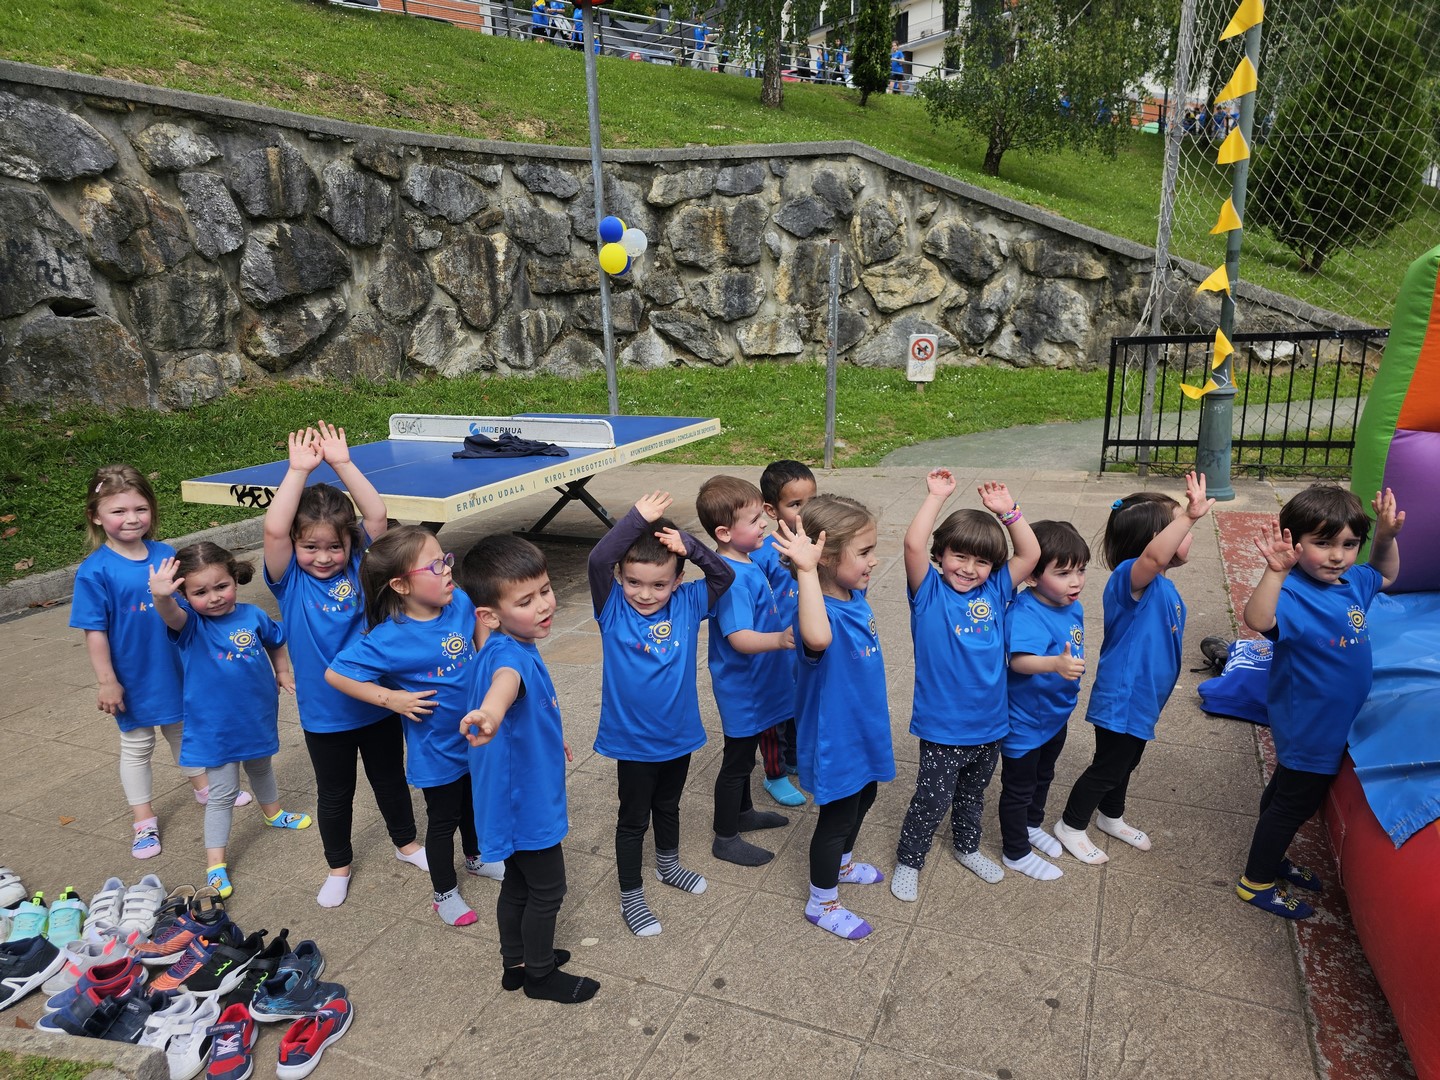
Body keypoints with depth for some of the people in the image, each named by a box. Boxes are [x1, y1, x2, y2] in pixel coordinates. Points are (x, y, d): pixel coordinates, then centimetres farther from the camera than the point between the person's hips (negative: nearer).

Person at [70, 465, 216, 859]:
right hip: (133, 679, -3)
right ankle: (144, 821, 28)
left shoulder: (167, 555, -7)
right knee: (136, 747, 14)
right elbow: (94, 632, -15)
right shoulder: (95, 570, -18)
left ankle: (203, 786, 44)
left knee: (183, 731, 24)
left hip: (177, 671, 4)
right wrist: (106, 682, -14)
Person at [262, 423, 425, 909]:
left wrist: (342, 464, -25)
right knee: (334, 794, 18)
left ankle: (406, 842, 45)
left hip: (378, 702, 1)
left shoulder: (360, 566, -8)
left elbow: (378, 516, -22)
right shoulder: (290, 581, -12)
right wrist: (299, 470, -30)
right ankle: (338, 867, 40)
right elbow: (273, 529, -29)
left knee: (390, 779, 22)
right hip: (324, 713, -1)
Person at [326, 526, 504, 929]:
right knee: (444, 819, 14)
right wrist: (392, 698, -24)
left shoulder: (461, 603, -13)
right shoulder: (389, 638, -27)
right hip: (437, 749, -5)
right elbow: (335, 674, -21)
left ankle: (475, 857, 55)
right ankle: (444, 893, 37)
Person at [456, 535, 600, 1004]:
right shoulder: (509, 655, -33)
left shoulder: (513, 644, -1)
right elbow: (506, 678, -60)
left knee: (518, 883, 25)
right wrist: (491, 711, -82)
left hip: (521, 797, 9)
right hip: (526, 802, -9)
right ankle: (540, 975, 33)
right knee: (547, 890, 12)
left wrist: (549, 737, 35)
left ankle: (517, 963, 43)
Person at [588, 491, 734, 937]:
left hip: (679, 733, 4)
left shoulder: (687, 603, -9)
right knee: (633, 818, 15)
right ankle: (630, 896, 33)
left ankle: (668, 864, 53)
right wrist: (637, 518, -35)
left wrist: (690, 545, -29)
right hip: (633, 739, -3)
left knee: (668, 805, 28)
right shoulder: (613, 608, -17)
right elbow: (598, 559, -32)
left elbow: (725, 575, -17)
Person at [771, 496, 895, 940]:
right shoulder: (822, 612, -36)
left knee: (863, 797, 30)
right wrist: (806, 571, -64)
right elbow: (817, 638, -62)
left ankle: (841, 863, 57)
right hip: (835, 740, -9)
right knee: (837, 816, 11)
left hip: (864, 728, 9)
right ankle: (822, 903, 35)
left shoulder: (855, 596, -8)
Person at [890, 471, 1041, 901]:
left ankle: (967, 847, 50)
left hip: (990, 723, 5)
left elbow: (1030, 554, -3)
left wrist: (1008, 510, -11)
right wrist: (936, 496, -25)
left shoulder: (995, 591, 0)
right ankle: (908, 861, 30)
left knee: (972, 794, 26)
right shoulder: (929, 592, -13)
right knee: (932, 801, 8)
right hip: (942, 728, -5)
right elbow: (913, 545, -28)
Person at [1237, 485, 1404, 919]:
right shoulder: (1293, 594, -30)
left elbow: (1386, 575, 21)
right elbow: (1258, 620, -51)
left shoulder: (1351, 583, -2)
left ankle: (1273, 860, 46)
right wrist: (1275, 571, -64)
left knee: (1287, 794, 25)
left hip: (1334, 724, 9)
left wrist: (1387, 537, 3)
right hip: (1306, 727, -9)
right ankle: (1255, 882, 26)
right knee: (1292, 804, 8)